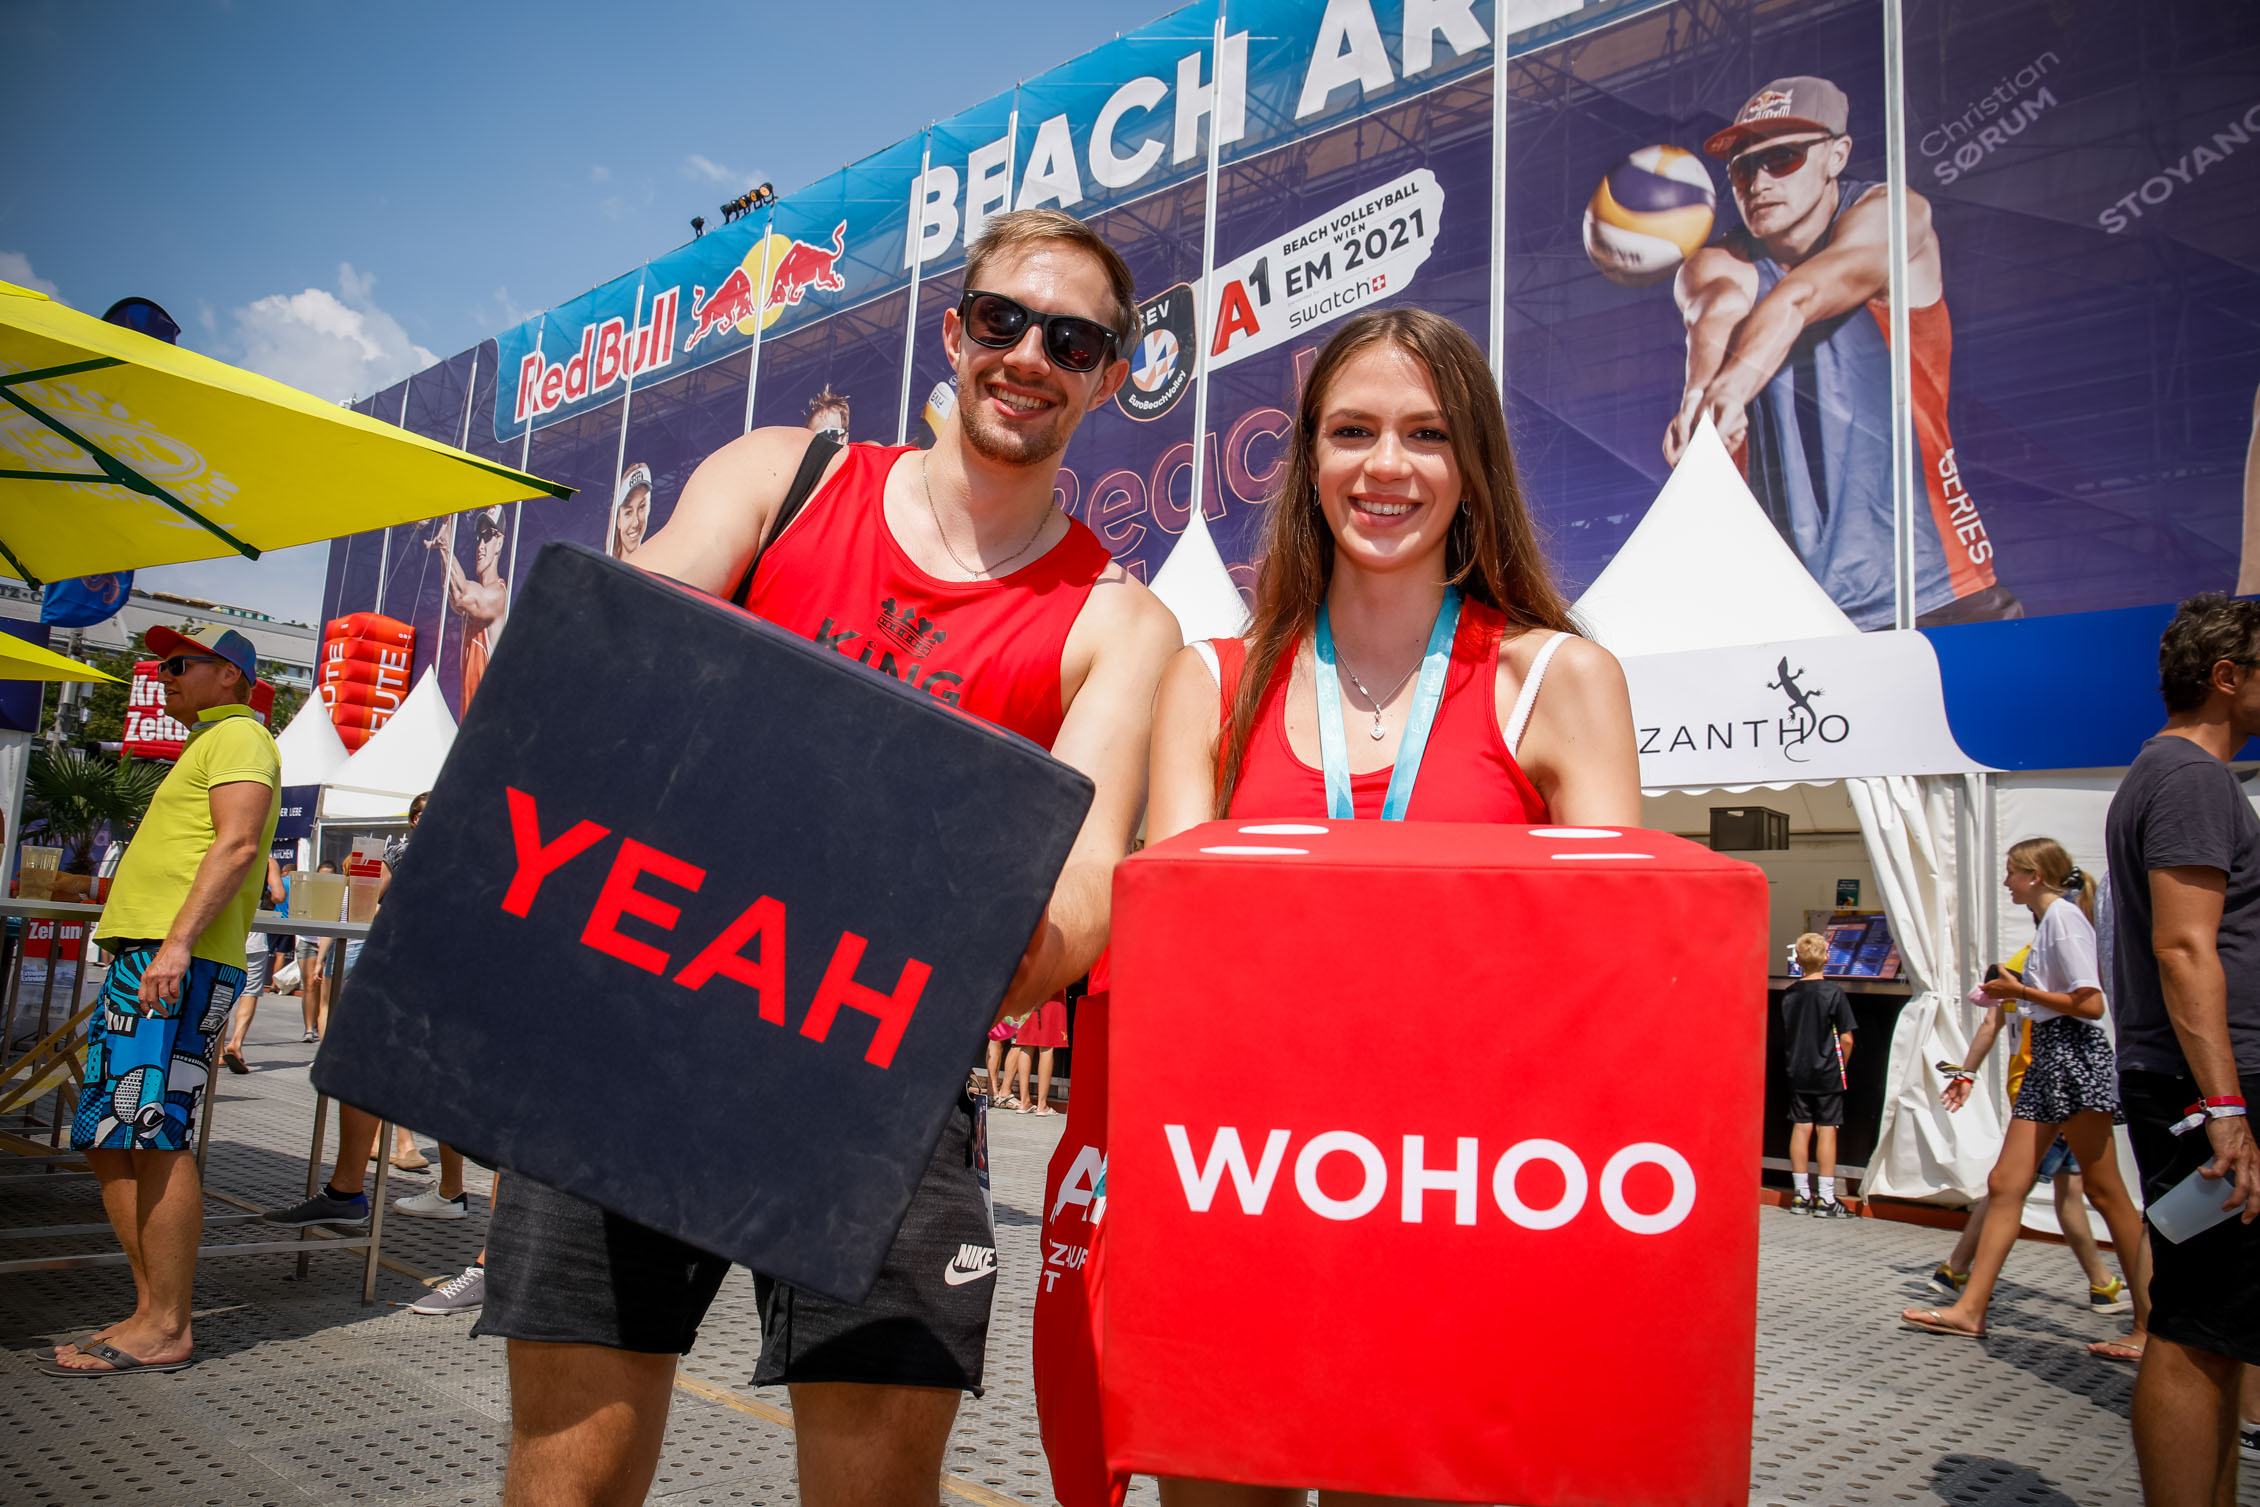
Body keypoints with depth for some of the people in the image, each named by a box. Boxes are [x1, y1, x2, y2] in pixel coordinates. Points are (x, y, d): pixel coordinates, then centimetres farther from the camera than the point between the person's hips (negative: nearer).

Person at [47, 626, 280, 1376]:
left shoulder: (239, 736, -2)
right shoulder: (206, 747, 30)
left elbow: (238, 844, -17)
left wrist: (178, 942, -26)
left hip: (181, 962, -11)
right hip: (140, 959, 11)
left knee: (153, 1137, -13)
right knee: (108, 1141, 8)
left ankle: (166, 1328, -9)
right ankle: (153, 1310, 12)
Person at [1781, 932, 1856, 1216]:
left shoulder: (1789, 994, 3)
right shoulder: (1833, 993, -11)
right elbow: (1846, 1038, -10)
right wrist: (1841, 1065, 6)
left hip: (1797, 1073, 4)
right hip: (1828, 1074, -4)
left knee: (1801, 1128, 8)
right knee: (1827, 1130, 0)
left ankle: (1801, 1195, 12)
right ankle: (1826, 1199, 2)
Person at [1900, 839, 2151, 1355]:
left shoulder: (2063, 914, -9)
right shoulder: (2048, 919, 20)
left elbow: (2091, 1004, -16)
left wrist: (2021, 991, -9)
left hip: (2074, 1057, -10)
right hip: (2047, 1061, 10)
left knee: (2105, 1191, -5)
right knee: (2005, 1185, 4)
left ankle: (2152, 1323, 2)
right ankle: (1970, 1308, 4)